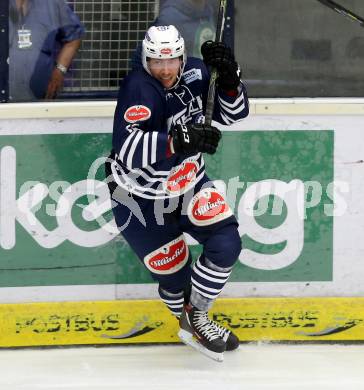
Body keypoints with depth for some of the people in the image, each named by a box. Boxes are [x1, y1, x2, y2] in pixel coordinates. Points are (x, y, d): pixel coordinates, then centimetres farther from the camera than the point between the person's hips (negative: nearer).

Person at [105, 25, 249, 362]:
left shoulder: (195, 73, -9)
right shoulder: (139, 88, -29)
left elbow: (233, 115, 0)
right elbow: (127, 148, -44)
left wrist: (229, 78, -21)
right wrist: (178, 141, -56)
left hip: (188, 182, 5)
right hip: (141, 197, -5)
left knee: (226, 244, -12)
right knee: (174, 273, 1)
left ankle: (196, 317, 10)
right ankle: (188, 321, 33)